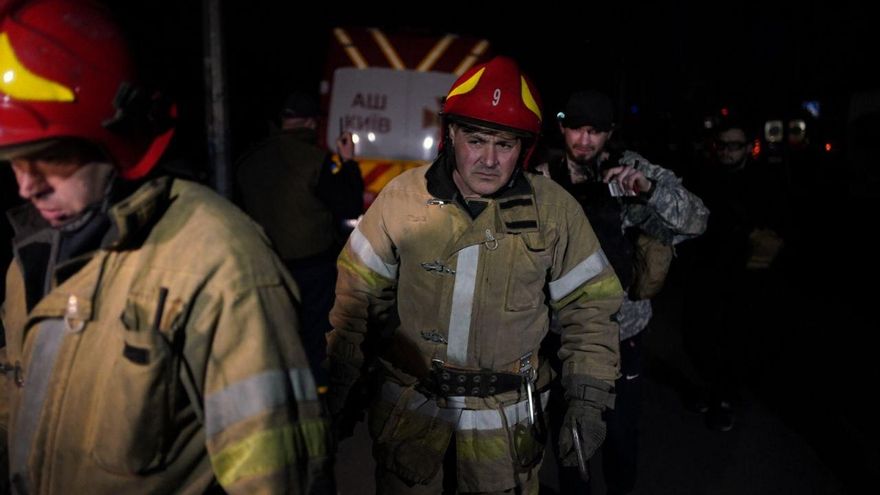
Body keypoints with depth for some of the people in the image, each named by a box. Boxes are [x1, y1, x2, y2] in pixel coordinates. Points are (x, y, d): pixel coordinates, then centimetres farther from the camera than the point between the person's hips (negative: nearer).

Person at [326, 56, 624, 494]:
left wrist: (589, 399, -5)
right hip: (409, 409, 1)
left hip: (506, 419, 0)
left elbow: (589, 306, -1)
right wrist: (339, 389, 1)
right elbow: (358, 297, -2)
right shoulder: (402, 198, -9)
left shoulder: (554, 210, -9)